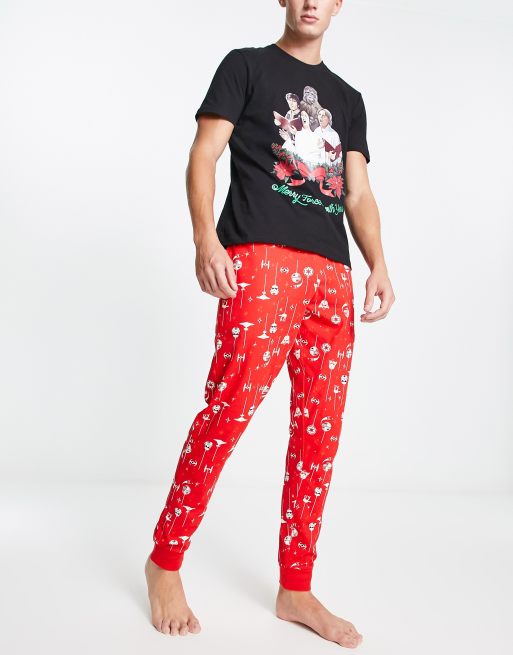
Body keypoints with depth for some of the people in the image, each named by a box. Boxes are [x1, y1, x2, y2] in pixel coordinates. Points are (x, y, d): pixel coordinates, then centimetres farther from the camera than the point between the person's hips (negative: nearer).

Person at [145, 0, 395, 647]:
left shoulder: (348, 99, 26)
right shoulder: (246, 65, 13)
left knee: (321, 431, 1)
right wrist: (205, 237, -14)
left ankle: (295, 590, 12)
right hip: (261, 259, -5)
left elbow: (358, 192, 19)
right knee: (228, 409, -14)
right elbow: (203, 157, 3)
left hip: (332, 274, 5)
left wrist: (378, 264, 2)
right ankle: (165, 562, 6)